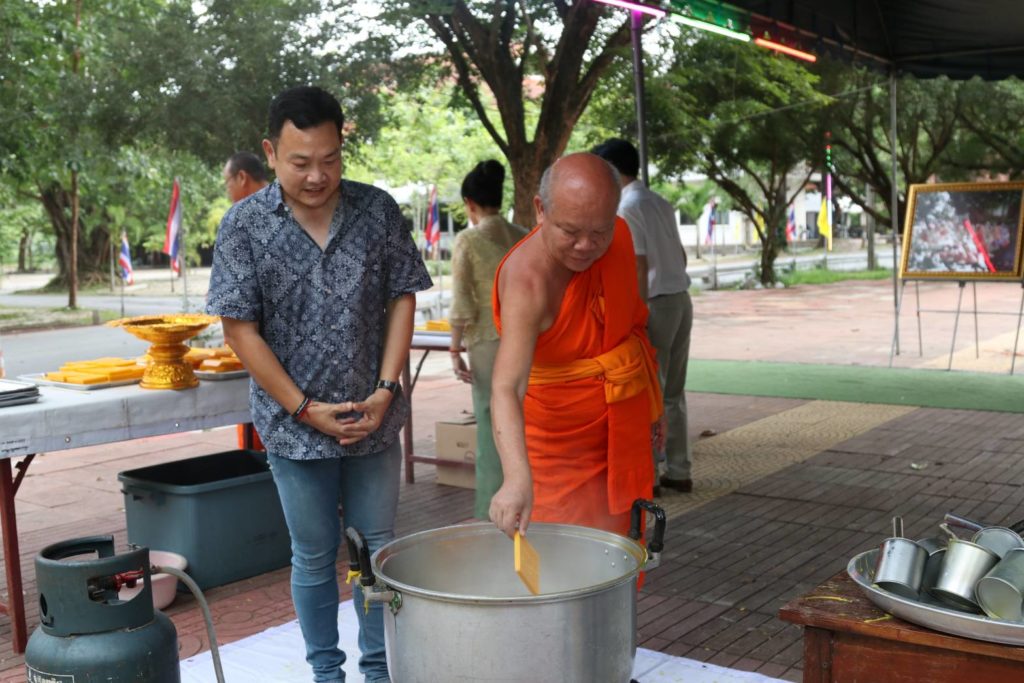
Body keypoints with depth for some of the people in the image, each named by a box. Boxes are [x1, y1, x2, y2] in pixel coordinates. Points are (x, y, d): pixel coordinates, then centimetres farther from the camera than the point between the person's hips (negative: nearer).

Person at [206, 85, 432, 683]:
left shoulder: (378, 210, -2)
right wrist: (308, 409, -11)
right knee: (315, 556, 11)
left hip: (373, 420, 2)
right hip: (297, 425, -2)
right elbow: (240, 329, -8)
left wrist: (385, 390, -8)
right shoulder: (245, 225, -8)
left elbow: (403, 298, 2)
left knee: (378, 547, 12)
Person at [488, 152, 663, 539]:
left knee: (620, 538, 15)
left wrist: (651, 402, 19)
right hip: (563, 438, -6)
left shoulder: (618, 235, -7)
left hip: (626, 426, 6)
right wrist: (517, 475, -57)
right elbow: (506, 387, -43)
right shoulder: (526, 279, -30)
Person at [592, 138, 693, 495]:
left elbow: (639, 267, -18)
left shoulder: (625, 207, -12)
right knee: (673, 392, 14)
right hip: (681, 300, 8)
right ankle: (678, 471, 19)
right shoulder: (659, 202, 13)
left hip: (655, 305, -8)